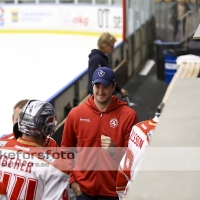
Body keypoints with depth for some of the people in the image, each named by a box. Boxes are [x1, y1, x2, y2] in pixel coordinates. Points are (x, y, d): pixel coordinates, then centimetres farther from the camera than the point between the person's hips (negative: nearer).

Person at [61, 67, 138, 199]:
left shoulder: (128, 115, -7)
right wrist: (72, 180, 6)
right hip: (84, 189, 2)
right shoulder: (76, 114, 0)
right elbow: (66, 148, 11)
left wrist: (114, 150, -22)